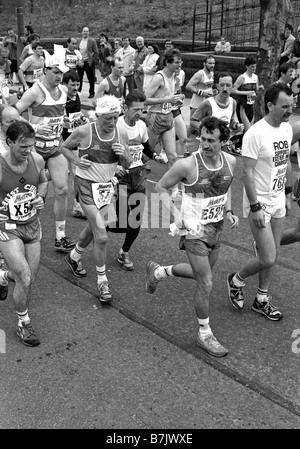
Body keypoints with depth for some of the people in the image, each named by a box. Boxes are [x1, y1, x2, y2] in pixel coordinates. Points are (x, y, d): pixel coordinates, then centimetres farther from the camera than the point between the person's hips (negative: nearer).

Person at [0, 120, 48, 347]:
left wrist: (41, 197, -5)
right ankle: (24, 324, 11)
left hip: (32, 224, 5)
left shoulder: (37, 160, -8)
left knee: (30, 278, 13)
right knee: (24, 278, -14)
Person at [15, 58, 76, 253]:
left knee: (62, 189, -2)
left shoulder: (64, 90, 6)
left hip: (57, 145, 5)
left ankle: (60, 237, 8)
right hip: (37, 145, -5)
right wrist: (34, 127, -28)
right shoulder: (35, 92, -14)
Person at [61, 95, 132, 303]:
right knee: (101, 236, -11)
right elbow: (65, 147, 2)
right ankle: (102, 281, 6)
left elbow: (127, 165, 6)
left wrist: (124, 154, -16)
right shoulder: (83, 132, -15)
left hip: (107, 186, 6)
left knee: (93, 228, 21)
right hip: (87, 186, -5)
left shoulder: (121, 136, -3)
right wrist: (77, 160, -16)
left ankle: (74, 257, 50)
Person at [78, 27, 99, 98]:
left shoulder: (92, 41, -5)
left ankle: (91, 93, 13)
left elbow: (96, 53, -6)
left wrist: (93, 61, -12)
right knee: (79, 78, 10)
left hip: (88, 62, -4)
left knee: (91, 79, 3)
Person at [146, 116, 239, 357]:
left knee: (201, 273, 24)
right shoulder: (187, 165, -23)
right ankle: (205, 334, 18)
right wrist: (174, 212, -22)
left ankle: (158, 271, 47)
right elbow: (161, 187, -9)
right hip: (195, 230, -6)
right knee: (206, 283, -3)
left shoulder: (230, 161, -7)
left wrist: (228, 211, 1)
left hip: (217, 227, 7)